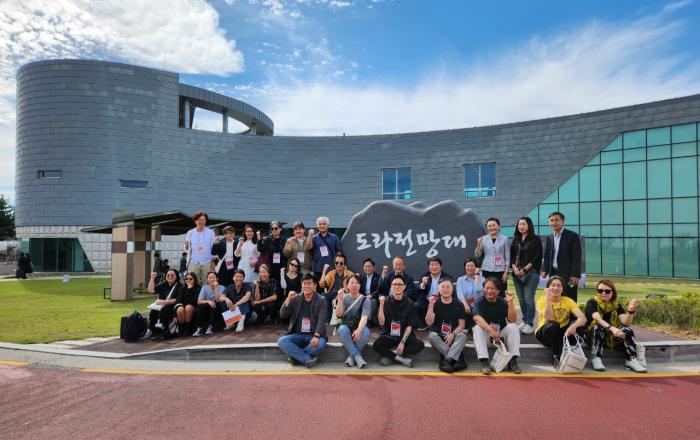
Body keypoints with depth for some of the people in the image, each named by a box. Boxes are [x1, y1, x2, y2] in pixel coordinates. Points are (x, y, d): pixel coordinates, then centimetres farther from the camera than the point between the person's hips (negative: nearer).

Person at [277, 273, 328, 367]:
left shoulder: (321, 300, -1)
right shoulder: (295, 299, 6)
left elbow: (321, 320, -12)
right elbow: (282, 315, 0)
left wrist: (316, 336, -28)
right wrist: (288, 299, -14)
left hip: (314, 336, -2)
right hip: (297, 335, 2)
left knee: (320, 344, -34)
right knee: (281, 341, -25)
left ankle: (296, 356, -12)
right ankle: (308, 359, -23)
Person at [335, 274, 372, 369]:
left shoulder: (365, 300, -2)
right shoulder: (343, 298, 5)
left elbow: (364, 317, -19)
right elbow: (338, 314, -10)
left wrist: (359, 330, -38)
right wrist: (340, 298, -20)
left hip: (360, 329, -1)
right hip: (346, 329, 1)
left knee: (366, 332, -34)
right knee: (342, 328, -33)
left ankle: (351, 356, -16)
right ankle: (357, 356, -27)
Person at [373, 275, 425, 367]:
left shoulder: (409, 303, -3)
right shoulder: (386, 301, -3)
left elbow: (410, 326, -4)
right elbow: (381, 323, -11)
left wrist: (402, 342, -16)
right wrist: (381, 305, -22)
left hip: (405, 336, 1)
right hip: (388, 336, -1)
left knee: (420, 344, -26)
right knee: (376, 345, -30)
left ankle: (390, 355, -17)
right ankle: (402, 359, -17)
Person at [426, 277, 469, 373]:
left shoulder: (458, 305, 2)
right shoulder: (435, 303, 0)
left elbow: (462, 324, -2)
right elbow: (429, 322, -11)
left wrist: (453, 334, -21)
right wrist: (431, 305, -22)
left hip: (454, 336, 0)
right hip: (438, 336, 0)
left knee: (463, 335, -29)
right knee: (432, 335, -32)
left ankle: (448, 359, -37)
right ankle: (457, 357, -27)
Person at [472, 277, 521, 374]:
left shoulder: (503, 302, -3)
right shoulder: (479, 302, -9)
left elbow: (513, 320, -16)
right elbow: (477, 318, -29)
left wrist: (510, 302, -29)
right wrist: (491, 330, -45)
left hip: (501, 332, 2)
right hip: (485, 332, -2)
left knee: (513, 327, -23)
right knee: (477, 328, -31)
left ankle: (513, 360, -20)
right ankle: (484, 362, -33)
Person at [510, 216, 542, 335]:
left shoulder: (535, 239, 0)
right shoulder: (515, 240, 15)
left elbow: (537, 257, -6)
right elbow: (511, 256, 13)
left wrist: (524, 269, -12)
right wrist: (514, 268, -4)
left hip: (531, 273, -5)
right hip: (517, 273, 5)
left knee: (529, 299, -9)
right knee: (521, 299, 7)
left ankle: (529, 324, -5)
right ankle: (525, 321, 16)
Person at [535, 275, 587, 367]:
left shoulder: (568, 301, -6)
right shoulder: (542, 300, -14)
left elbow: (583, 318, -20)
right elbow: (549, 319, -29)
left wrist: (573, 326, -41)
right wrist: (548, 298, -33)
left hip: (563, 333, 3)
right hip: (545, 334, -3)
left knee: (579, 325, -24)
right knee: (553, 325, -36)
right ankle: (558, 356, -17)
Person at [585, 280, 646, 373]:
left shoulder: (616, 305, 2)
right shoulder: (592, 302, -11)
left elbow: (626, 323, -12)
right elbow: (597, 318, -30)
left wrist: (630, 310, -30)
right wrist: (612, 328, -47)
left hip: (612, 336, 4)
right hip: (593, 335, -4)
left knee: (627, 330, -21)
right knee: (598, 328, -36)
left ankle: (631, 359, -19)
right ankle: (596, 359, -28)